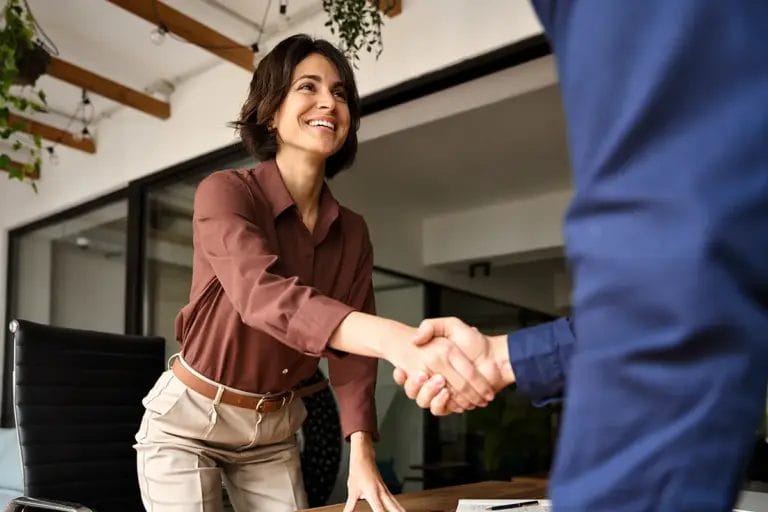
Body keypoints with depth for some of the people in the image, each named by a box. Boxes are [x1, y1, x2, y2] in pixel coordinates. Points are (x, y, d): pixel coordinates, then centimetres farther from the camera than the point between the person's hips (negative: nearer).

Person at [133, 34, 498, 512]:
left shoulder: (353, 233, -4)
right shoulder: (225, 191, -20)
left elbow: (352, 355, -6)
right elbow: (263, 296, -39)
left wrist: (361, 454, -22)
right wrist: (399, 340, -55)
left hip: (274, 433, 4)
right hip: (189, 422, -4)